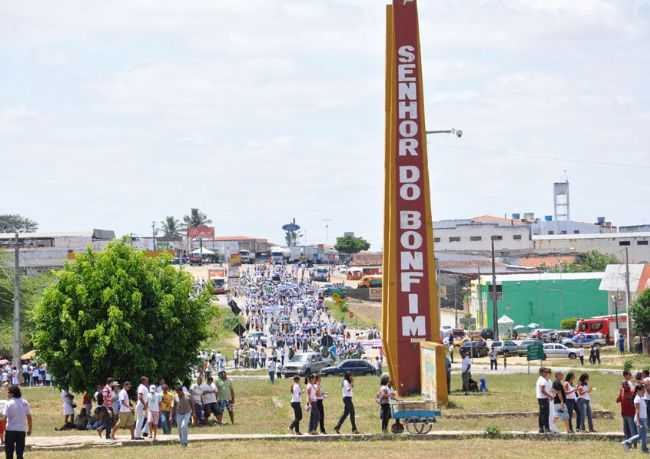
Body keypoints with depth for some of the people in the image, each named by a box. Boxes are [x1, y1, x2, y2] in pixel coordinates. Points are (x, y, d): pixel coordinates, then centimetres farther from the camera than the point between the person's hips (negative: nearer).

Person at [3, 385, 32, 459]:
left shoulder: (9, 404, -10)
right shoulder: (25, 403, 2)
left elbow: (4, 418, -15)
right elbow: (29, 417, 4)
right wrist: (30, 429, 14)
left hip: (10, 430, -3)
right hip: (22, 430, 3)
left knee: (9, 453, 5)